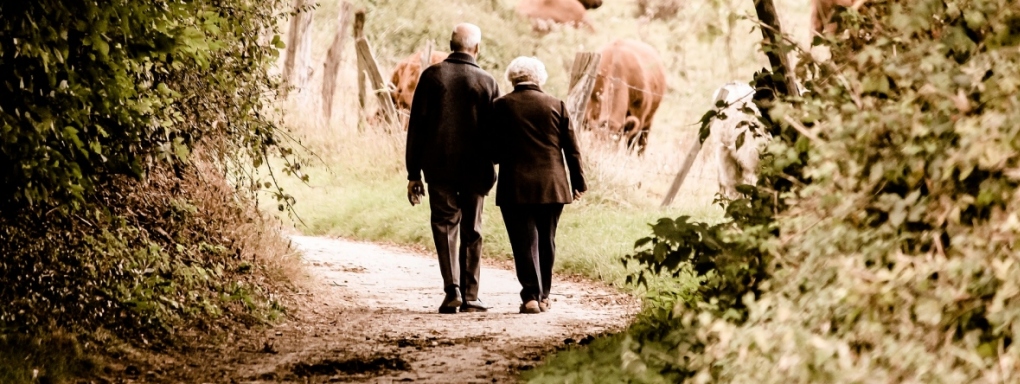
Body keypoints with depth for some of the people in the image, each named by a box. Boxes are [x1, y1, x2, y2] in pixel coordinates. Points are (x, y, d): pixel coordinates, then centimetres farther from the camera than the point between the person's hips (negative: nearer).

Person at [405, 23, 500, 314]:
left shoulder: (432, 76, -2)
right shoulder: (487, 83, -1)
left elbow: (416, 127, -2)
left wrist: (413, 173, 2)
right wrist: (490, 169, 12)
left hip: (438, 167, 0)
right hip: (475, 169, 0)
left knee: (445, 225, 7)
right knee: (471, 232, 10)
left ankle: (452, 289, -10)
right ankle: (469, 297, 9)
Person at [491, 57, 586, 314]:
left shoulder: (501, 107, -3)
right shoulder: (556, 105, 2)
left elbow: (493, 150, -3)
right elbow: (571, 148, 5)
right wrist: (578, 182, 13)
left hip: (515, 187, -2)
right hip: (552, 186, 2)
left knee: (524, 242, 0)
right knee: (546, 241, 14)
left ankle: (531, 296, -10)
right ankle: (543, 296, 20)